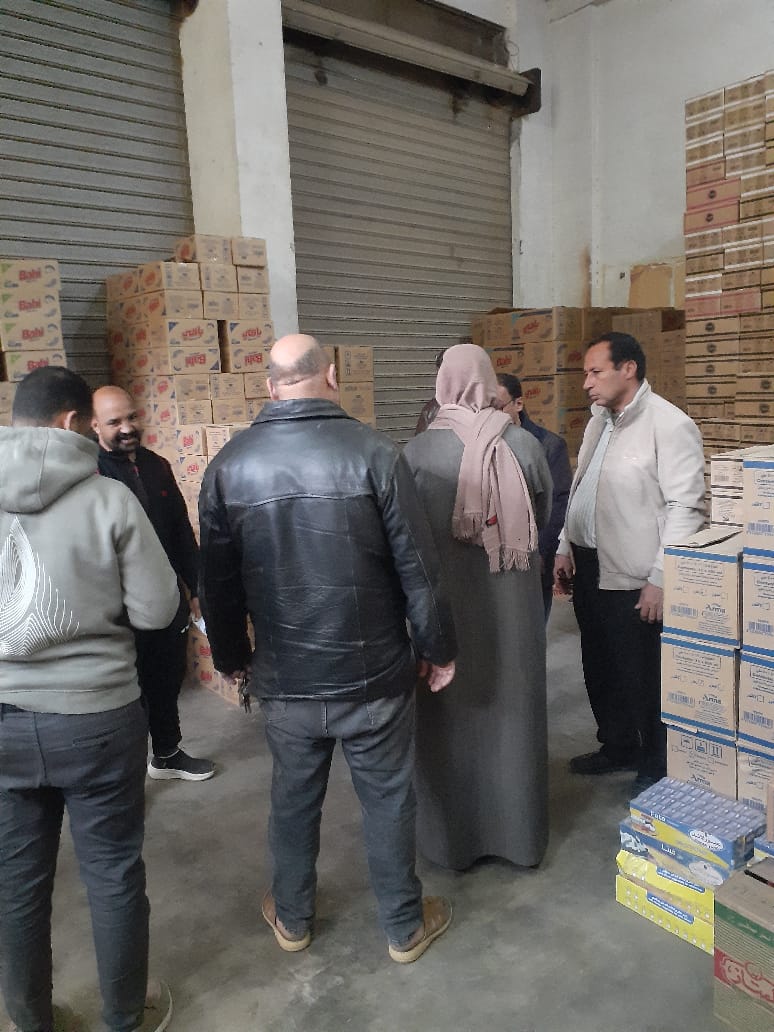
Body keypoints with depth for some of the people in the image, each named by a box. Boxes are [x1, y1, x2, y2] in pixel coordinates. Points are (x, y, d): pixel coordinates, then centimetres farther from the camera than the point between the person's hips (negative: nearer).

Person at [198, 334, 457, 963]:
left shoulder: (229, 465, -5)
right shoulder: (372, 452, -15)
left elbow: (218, 583, 3)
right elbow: (417, 566, -12)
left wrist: (231, 659, 17)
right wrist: (438, 648, 2)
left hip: (284, 678, 3)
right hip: (372, 674, -2)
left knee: (294, 799, 22)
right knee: (388, 800, 16)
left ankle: (293, 918, 42)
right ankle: (406, 926, 35)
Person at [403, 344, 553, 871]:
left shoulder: (418, 451, -13)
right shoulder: (523, 443, -8)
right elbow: (543, 516, 4)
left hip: (445, 601, -1)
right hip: (513, 603, 2)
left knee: (450, 715, 14)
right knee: (513, 712, 16)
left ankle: (452, 837, 29)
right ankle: (519, 832, 32)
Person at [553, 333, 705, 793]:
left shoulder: (670, 425, -14)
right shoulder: (599, 421, 12)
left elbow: (686, 508, -18)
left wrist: (660, 580, -19)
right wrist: (565, 549, 16)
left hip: (634, 579, -8)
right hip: (589, 566, 8)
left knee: (645, 678, 7)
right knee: (600, 669, 20)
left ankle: (658, 768, 28)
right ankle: (618, 747, 40)